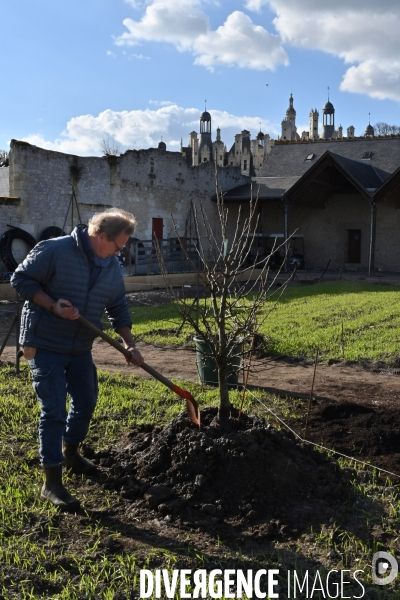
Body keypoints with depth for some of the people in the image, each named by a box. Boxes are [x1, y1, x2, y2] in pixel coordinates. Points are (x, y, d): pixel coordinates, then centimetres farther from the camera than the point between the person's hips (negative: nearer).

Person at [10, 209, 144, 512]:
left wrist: (130, 345, 3)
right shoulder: (53, 250, -18)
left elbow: (119, 308, 10)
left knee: (86, 402, 16)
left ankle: (70, 451, 42)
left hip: (81, 348, 7)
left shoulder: (112, 266, 2)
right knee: (54, 410, -7)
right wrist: (53, 306, -25)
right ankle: (52, 481, 3)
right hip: (45, 345, -7)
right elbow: (21, 279, -14)